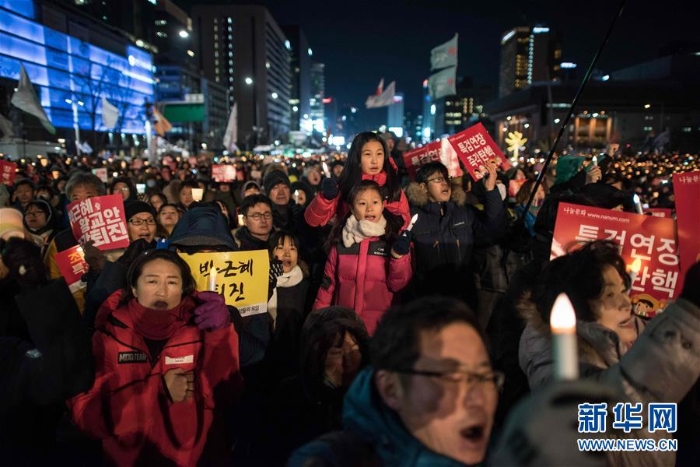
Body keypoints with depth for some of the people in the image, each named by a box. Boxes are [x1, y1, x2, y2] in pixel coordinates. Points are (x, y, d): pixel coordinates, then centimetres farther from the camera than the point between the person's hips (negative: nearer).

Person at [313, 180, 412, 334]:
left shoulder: (393, 240, -2)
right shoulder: (341, 241, 2)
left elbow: (397, 285, -4)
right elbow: (328, 281, 7)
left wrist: (399, 255, -17)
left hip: (379, 323, -1)